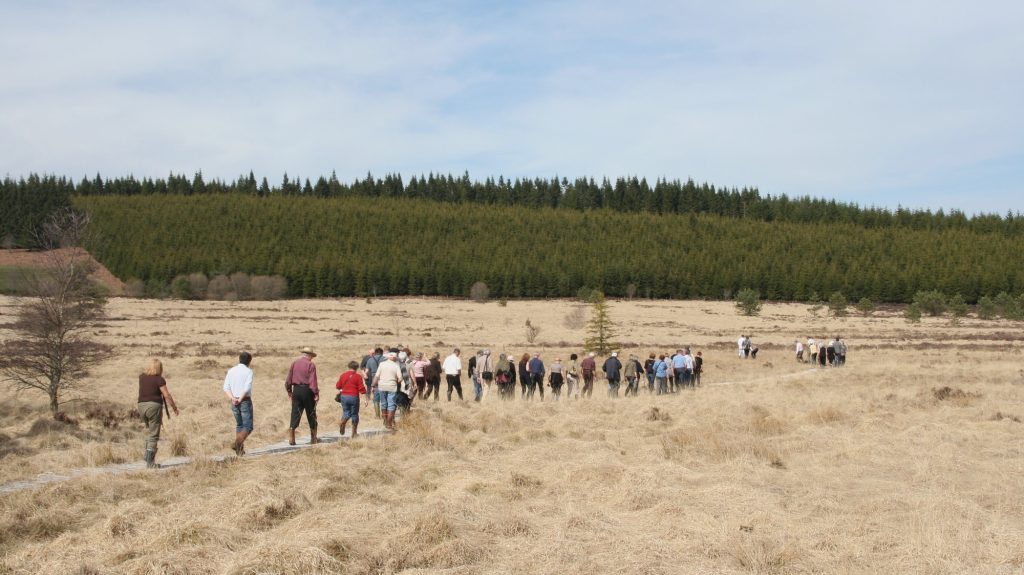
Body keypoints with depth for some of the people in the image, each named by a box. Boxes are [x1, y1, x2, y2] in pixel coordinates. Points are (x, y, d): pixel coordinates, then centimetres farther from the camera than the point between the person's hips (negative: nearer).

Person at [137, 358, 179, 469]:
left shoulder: (142, 377, 8)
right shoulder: (159, 379, -9)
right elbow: (166, 395, -12)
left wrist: (148, 369, 22)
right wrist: (174, 407, -4)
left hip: (142, 406, 6)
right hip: (154, 406, -6)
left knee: (149, 431, 26)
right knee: (153, 435, -1)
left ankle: (146, 454, 13)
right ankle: (150, 462, -5)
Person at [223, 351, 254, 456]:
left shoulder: (231, 371, 9)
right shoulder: (248, 371, -6)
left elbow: (226, 388, 0)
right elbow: (247, 388, -18)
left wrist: (232, 398, -9)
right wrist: (240, 399, -12)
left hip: (234, 402, 5)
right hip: (245, 401, -5)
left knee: (239, 425, 18)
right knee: (248, 427, -1)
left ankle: (240, 449, 13)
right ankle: (237, 443, -23)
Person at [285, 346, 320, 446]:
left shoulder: (294, 363, 7)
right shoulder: (311, 365, -7)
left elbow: (288, 379, 7)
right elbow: (313, 381, -13)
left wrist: (289, 391, 15)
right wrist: (316, 393, -12)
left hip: (296, 390, 4)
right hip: (307, 390, -3)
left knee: (295, 414, 3)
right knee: (311, 415, 8)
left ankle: (291, 438, -7)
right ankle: (313, 438, 15)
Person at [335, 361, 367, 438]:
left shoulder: (343, 375, 4)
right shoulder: (358, 376, -5)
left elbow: (338, 386, 10)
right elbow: (362, 388, -10)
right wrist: (364, 399, -9)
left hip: (344, 396, 3)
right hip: (354, 397, -3)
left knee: (346, 412, 15)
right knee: (354, 414, 9)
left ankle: (342, 423, -18)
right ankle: (354, 433, 12)